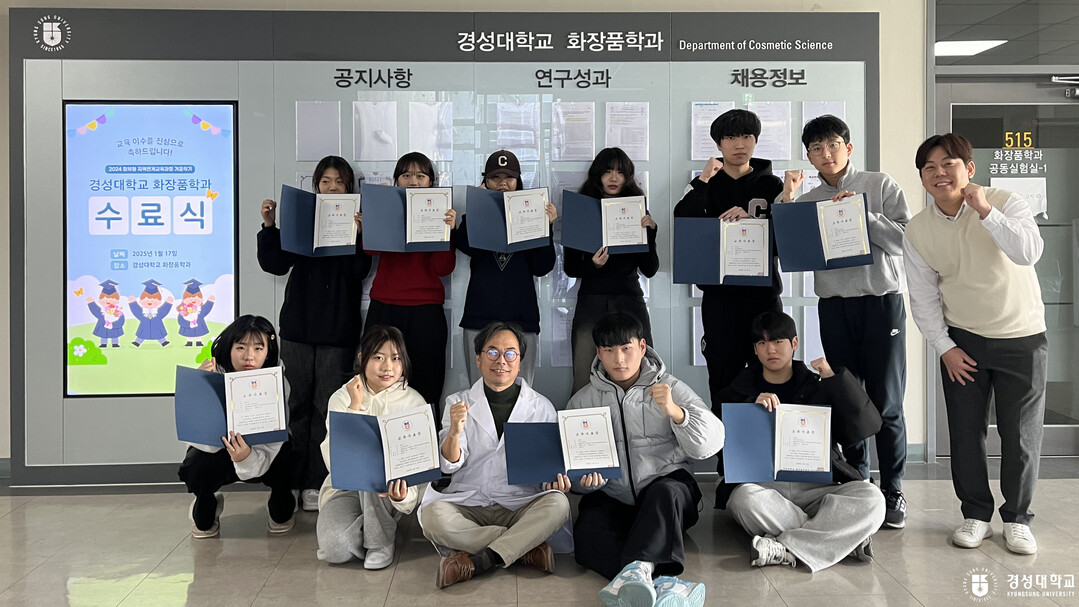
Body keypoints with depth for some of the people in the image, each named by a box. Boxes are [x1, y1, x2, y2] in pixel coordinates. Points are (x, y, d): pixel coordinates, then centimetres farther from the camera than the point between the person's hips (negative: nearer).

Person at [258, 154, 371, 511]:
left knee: (327, 405, -2)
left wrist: (357, 236, -20)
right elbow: (276, 264, 3)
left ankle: (316, 482, 2)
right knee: (300, 401, 6)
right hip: (299, 324, 2)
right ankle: (296, 479, 13)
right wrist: (270, 227, -8)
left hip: (338, 328, -2)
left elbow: (359, 271, -7)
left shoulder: (357, 222, 5)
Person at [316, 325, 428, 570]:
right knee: (335, 548, -30)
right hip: (345, 487, -1)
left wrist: (405, 496, -29)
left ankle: (381, 540, -15)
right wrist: (354, 407, -20)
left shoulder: (414, 402, -4)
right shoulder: (342, 398, -1)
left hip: (392, 486, 1)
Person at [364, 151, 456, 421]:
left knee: (425, 388, -2)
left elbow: (444, 268, -3)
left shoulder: (441, 214, 8)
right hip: (384, 308, 1)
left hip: (426, 310, -1)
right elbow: (370, 248, -6)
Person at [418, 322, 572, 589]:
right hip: (468, 505, 0)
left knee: (558, 503, -30)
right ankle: (527, 546, -21)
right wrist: (455, 430, -20)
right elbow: (449, 465, 1)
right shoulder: (458, 403, 9)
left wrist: (556, 476, -10)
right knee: (433, 514, -31)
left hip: (521, 506, 0)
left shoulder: (541, 407, 10)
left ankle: (477, 561, -27)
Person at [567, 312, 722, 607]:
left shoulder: (671, 388, 8)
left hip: (667, 491, -1)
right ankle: (663, 583, -46)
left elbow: (710, 445, -2)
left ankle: (637, 570, -53)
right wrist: (587, 477, -14)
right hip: (612, 497, 1)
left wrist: (674, 411, -18)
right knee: (588, 532, -31)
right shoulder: (583, 400, 13)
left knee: (665, 492, -36)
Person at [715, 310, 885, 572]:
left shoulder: (816, 387, 15)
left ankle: (789, 548, -35)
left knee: (871, 498, -27)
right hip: (762, 486, -1)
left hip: (815, 488, 1)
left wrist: (834, 378, -4)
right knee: (743, 498, -37)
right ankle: (845, 537, -29)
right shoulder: (741, 391, 15)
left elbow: (867, 425, 2)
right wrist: (751, 407, -12)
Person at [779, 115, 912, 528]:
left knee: (886, 403, -2)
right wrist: (786, 201, -5)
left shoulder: (880, 186, 5)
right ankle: (857, 484, 18)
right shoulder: (807, 202, 12)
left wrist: (862, 213, -13)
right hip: (834, 305, 3)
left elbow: (905, 240, -3)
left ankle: (893, 491, 9)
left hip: (882, 300, -2)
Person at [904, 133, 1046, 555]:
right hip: (962, 341, 2)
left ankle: (1017, 519, 20)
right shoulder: (917, 231, -4)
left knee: (1021, 436, 3)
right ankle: (976, 514, 22)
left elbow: (1029, 253, -29)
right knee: (965, 432, 5)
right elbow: (923, 296, 0)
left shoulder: (1005, 204, -11)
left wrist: (985, 211, -35)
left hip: (1022, 338, -2)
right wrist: (945, 348, -4)